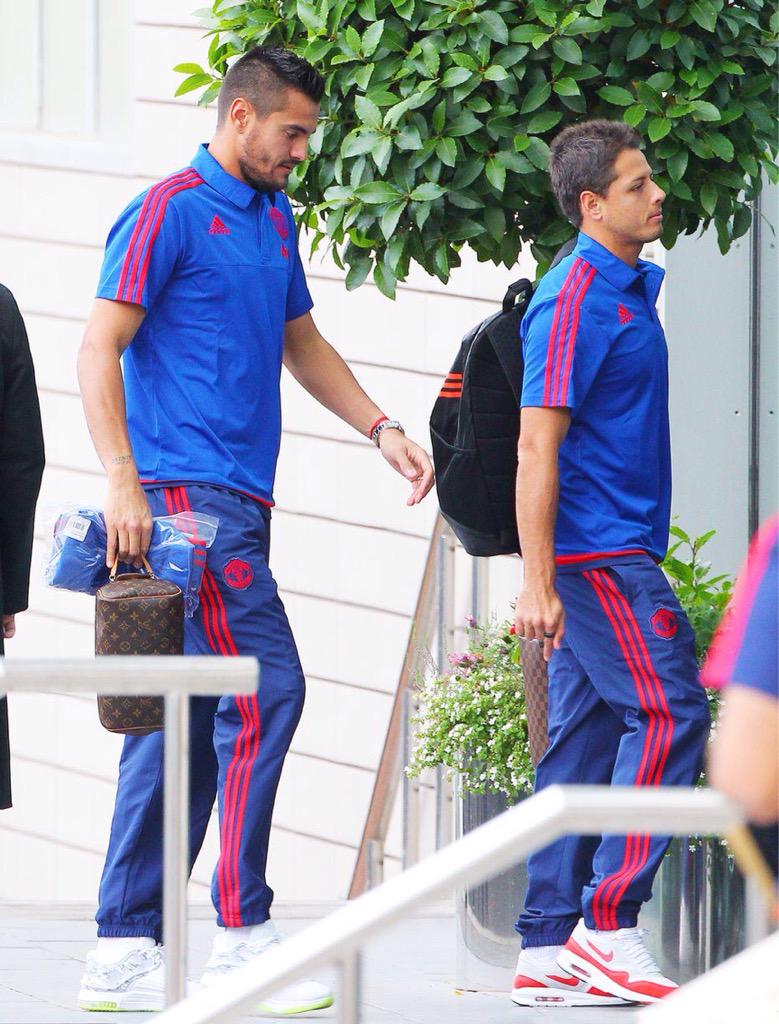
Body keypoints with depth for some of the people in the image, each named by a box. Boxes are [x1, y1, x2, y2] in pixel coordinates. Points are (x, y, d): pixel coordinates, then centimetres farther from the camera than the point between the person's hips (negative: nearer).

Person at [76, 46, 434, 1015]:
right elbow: (99, 351, -11)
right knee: (263, 690, -14)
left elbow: (300, 342, 32)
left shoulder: (272, 219, 19)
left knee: (185, 718, 7)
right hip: (186, 490, -9)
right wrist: (124, 484, -20)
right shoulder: (170, 211, -7)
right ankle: (241, 936, -12)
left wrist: (379, 427, 21)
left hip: (239, 498, 9)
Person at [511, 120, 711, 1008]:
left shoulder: (628, 288, 17)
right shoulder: (576, 298, -14)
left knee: (586, 734, 7)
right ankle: (609, 926, -11)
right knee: (668, 713, -12)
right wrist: (537, 583, -22)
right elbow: (538, 444, -18)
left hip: (611, 551, 10)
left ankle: (548, 952, 8)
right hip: (598, 555, -10)